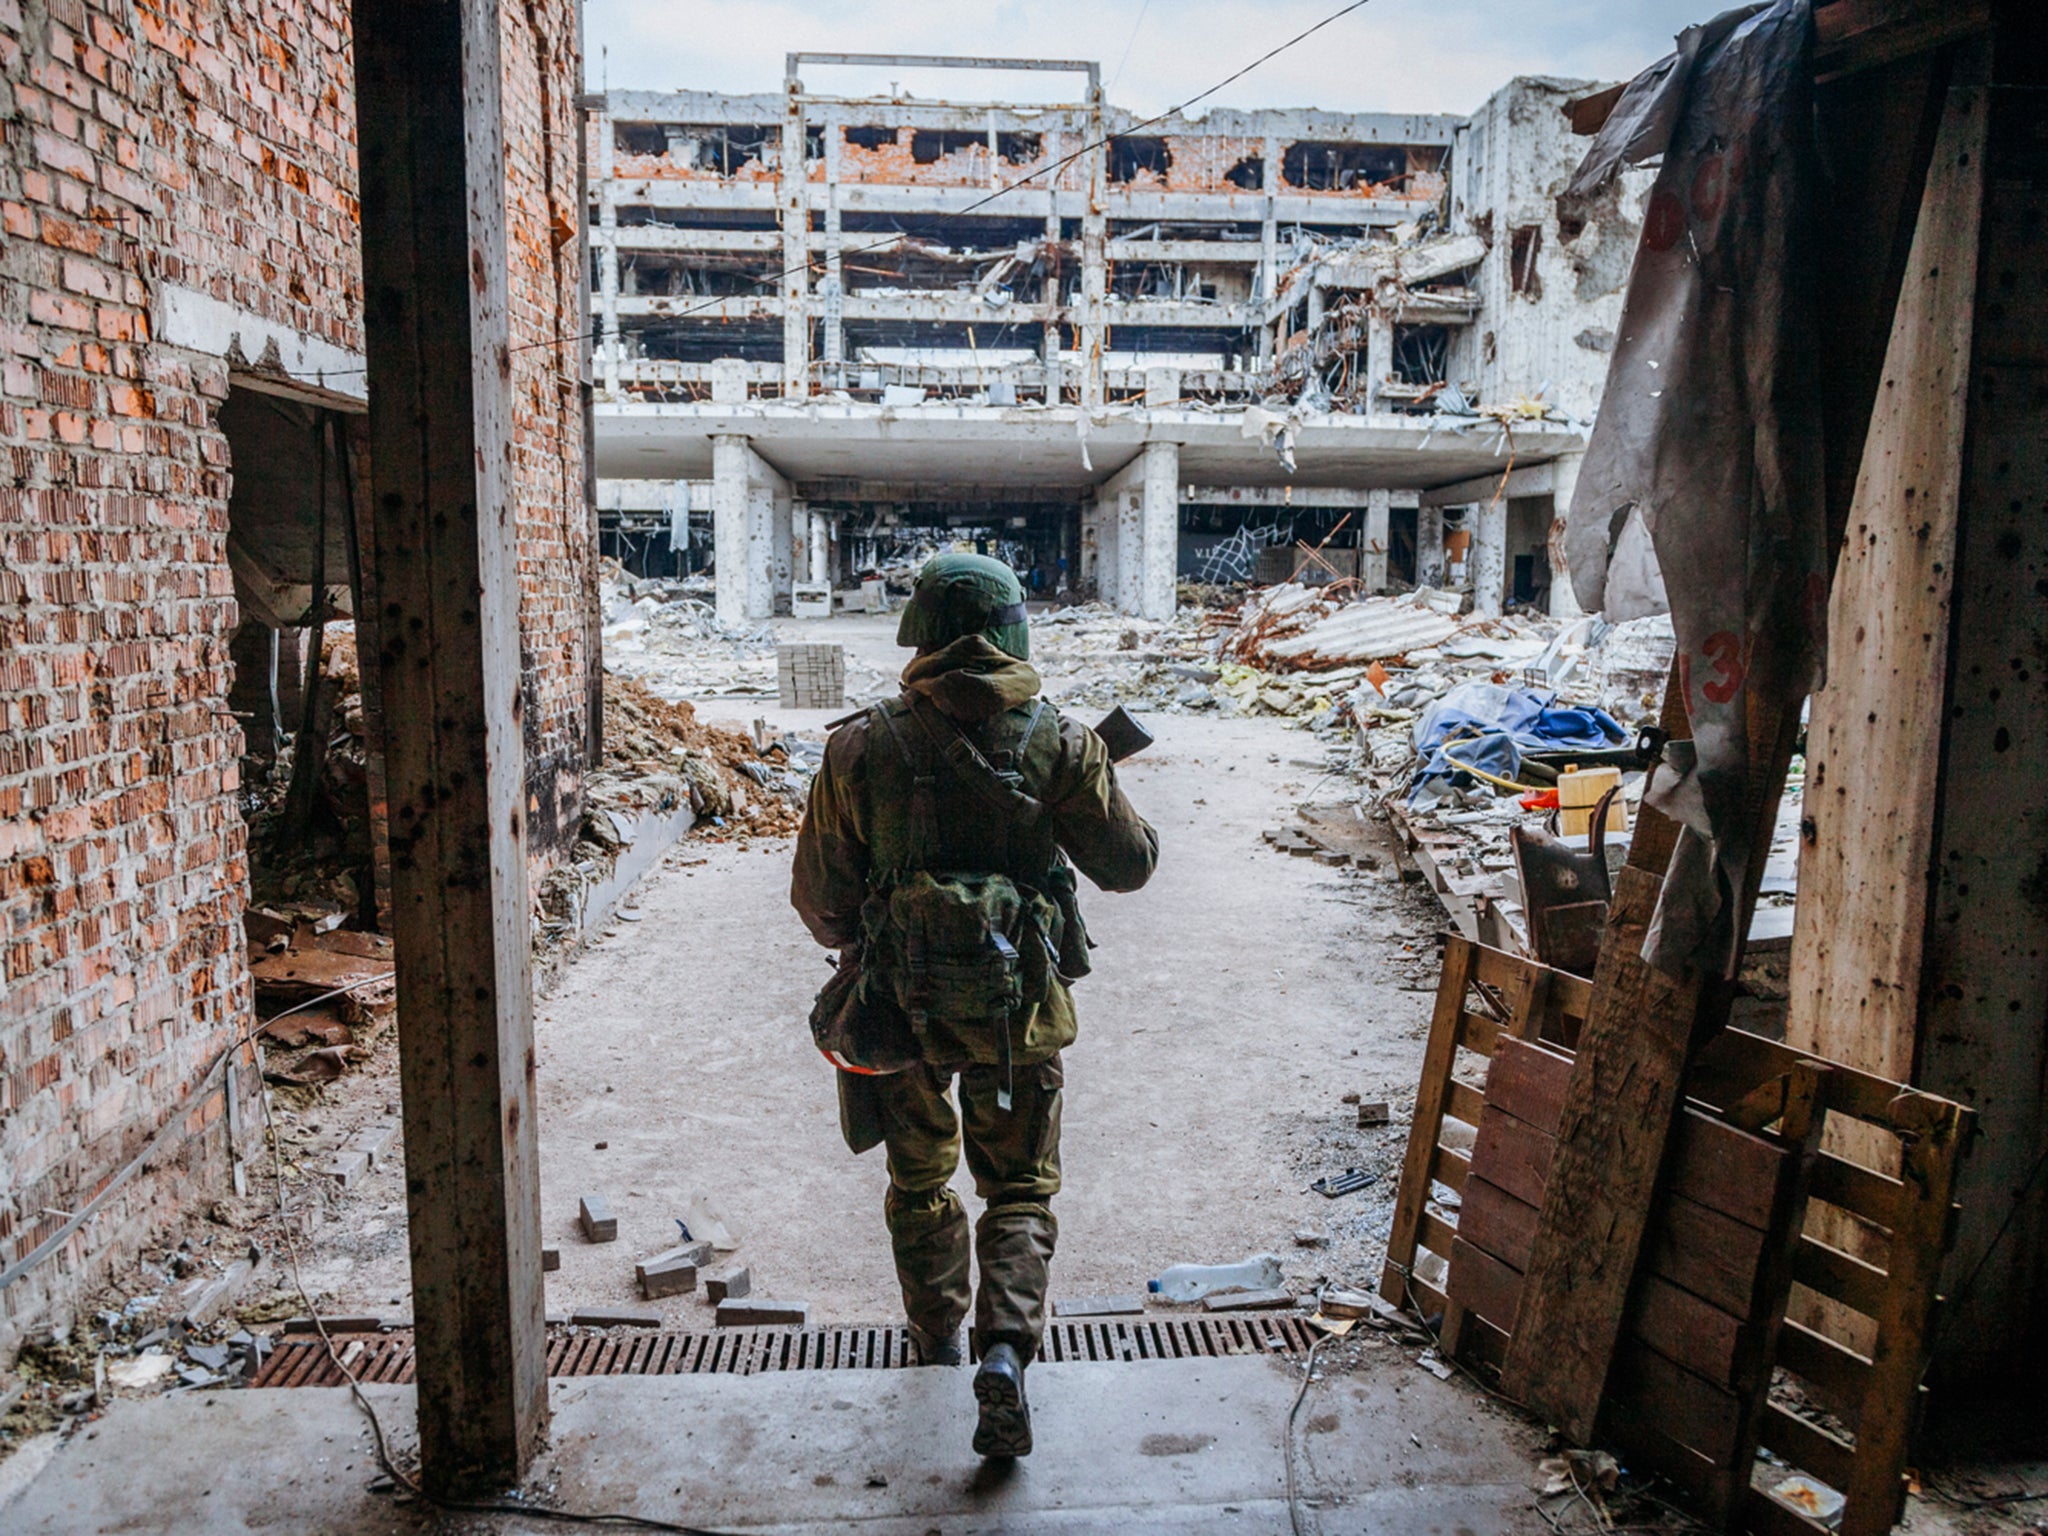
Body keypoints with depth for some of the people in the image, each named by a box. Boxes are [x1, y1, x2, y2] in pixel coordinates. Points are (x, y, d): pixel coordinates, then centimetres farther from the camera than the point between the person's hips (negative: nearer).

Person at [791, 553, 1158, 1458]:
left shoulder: (862, 748, -9)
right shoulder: (1058, 744, -9)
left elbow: (820, 899, -4)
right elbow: (1127, 865, -1)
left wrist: (856, 943, 17)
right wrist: (1128, 820, 21)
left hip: (903, 1003, 1)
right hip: (1018, 1009, -1)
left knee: (920, 1184, 22)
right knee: (1021, 1187, 15)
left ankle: (936, 1351, 37)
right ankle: (1005, 1349, -5)